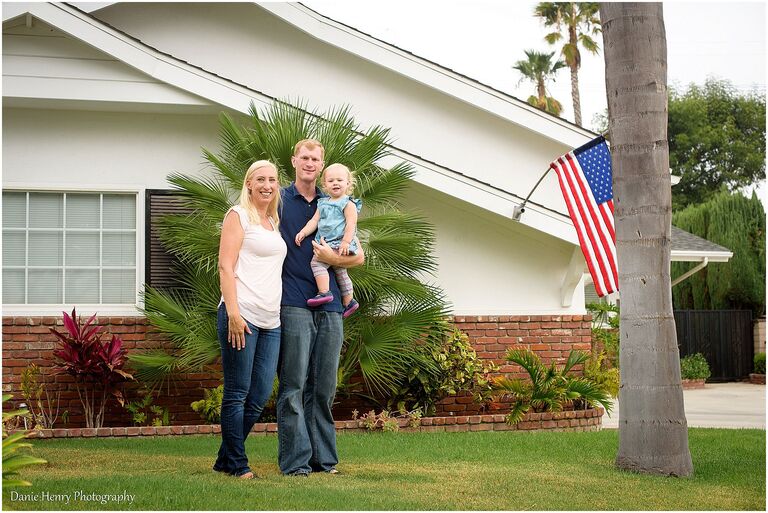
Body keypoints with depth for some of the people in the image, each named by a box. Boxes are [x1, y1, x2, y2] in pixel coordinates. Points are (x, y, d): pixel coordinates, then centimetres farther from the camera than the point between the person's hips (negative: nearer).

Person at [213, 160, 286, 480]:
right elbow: (226, 266, -9)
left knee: (260, 396, 6)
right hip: (241, 315, -8)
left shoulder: (274, 222, 22)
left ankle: (225, 459, 17)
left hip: (270, 321, 8)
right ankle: (236, 464, 5)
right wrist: (233, 314, -17)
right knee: (237, 393, -2)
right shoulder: (239, 215, 0)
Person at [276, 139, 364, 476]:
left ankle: (324, 459, 11)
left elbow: (359, 257, 12)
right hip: (294, 305, -3)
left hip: (329, 307, 3)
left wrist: (334, 258, -8)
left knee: (324, 388, 6)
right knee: (294, 386, -6)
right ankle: (295, 461, -5)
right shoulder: (279, 201, 6)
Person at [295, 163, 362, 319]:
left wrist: (345, 242, -25)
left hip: (339, 243, -9)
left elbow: (351, 224, -15)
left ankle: (324, 292, -27)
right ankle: (348, 302, 32)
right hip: (326, 244, 9)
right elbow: (314, 220, 16)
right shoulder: (323, 203, 17)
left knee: (316, 262, -23)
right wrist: (303, 232, 1)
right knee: (340, 271, 19)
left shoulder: (348, 204, -6)